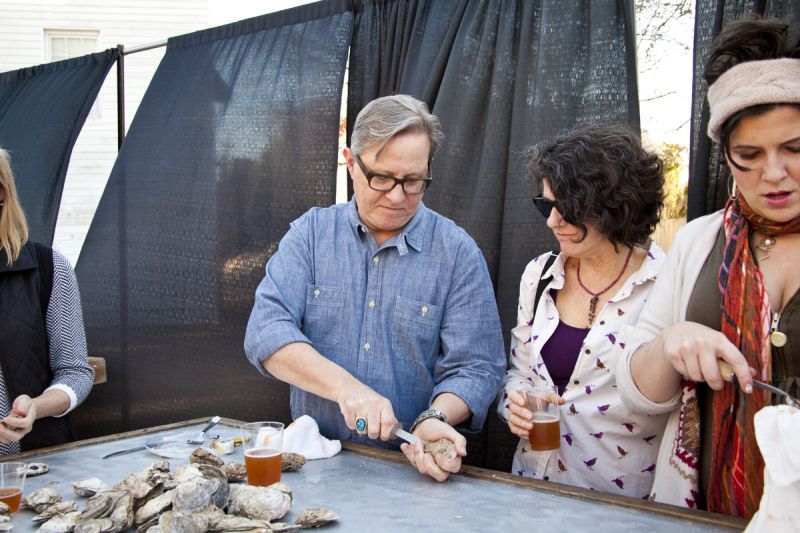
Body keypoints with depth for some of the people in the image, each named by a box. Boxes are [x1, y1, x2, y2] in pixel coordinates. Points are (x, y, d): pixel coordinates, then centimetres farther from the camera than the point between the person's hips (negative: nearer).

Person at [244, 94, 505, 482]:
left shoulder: (459, 254, 0)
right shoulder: (311, 232, 4)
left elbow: (473, 369, -1)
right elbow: (265, 331, -7)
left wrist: (435, 419, -21)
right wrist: (345, 387, -21)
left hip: (410, 467, 0)